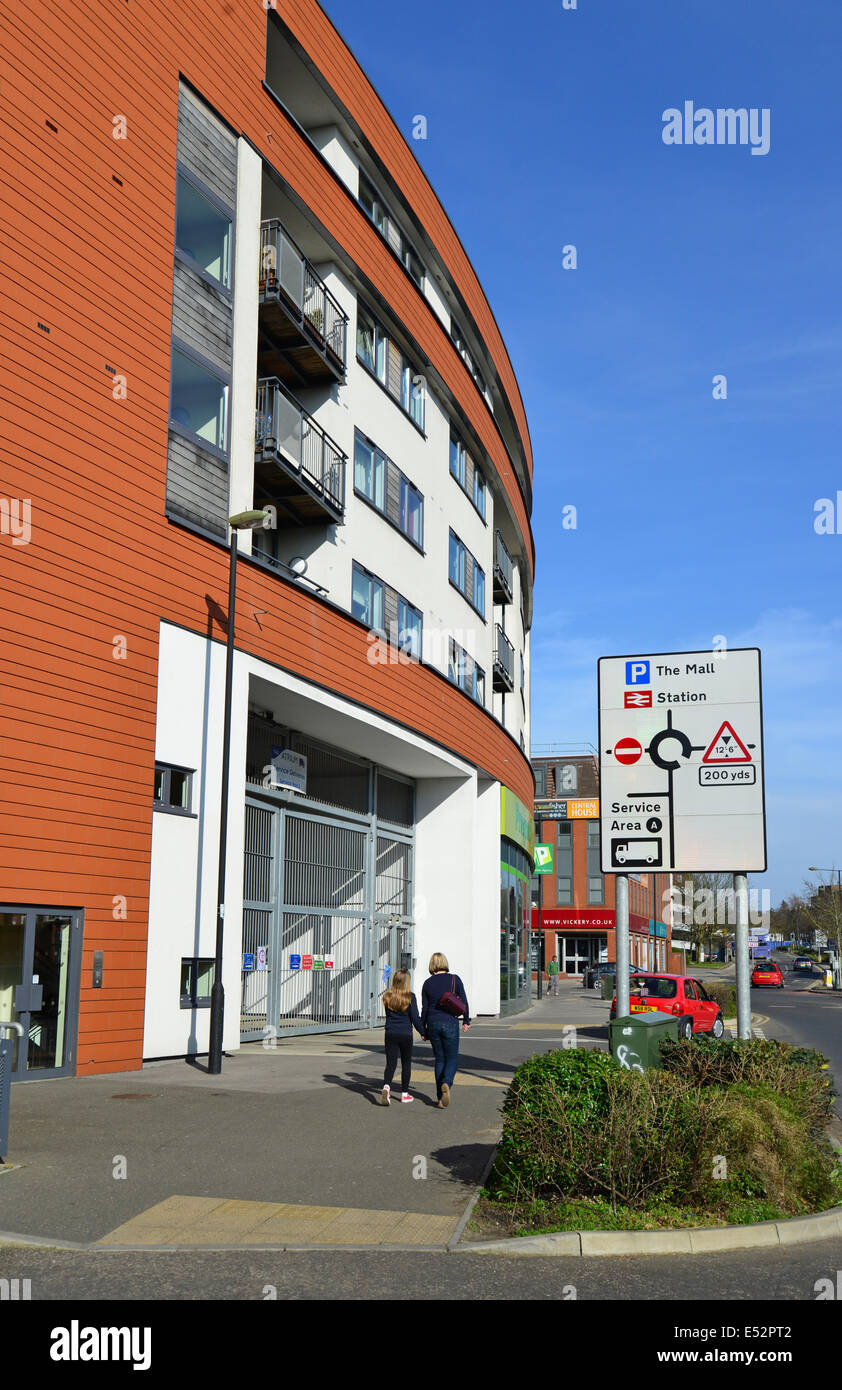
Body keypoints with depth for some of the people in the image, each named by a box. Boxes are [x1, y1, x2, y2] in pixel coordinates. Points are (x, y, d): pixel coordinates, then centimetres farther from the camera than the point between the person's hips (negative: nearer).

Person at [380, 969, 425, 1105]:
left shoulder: (387, 997, 0)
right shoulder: (410, 997, -10)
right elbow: (415, 1018, -8)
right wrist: (423, 1032, 3)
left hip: (390, 1034, 2)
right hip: (406, 1034, -2)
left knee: (390, 1063, 2)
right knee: (406, 1064, 13)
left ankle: (386, 1086, -25)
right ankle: (404, 1094, 18)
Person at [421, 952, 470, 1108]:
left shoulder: (428, 983, 3)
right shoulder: (454, 979, -3)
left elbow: (424, 1008, 5)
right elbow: (464, 1002, -3)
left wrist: (423, 1028, 14)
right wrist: (466, 1021, 10)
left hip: (433, 1024, 2)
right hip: (450, 1022, -2)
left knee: (439, 1059, 12)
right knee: (452, 1058, 8)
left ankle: (441, 1099, 9)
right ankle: (446, 1083, -22)